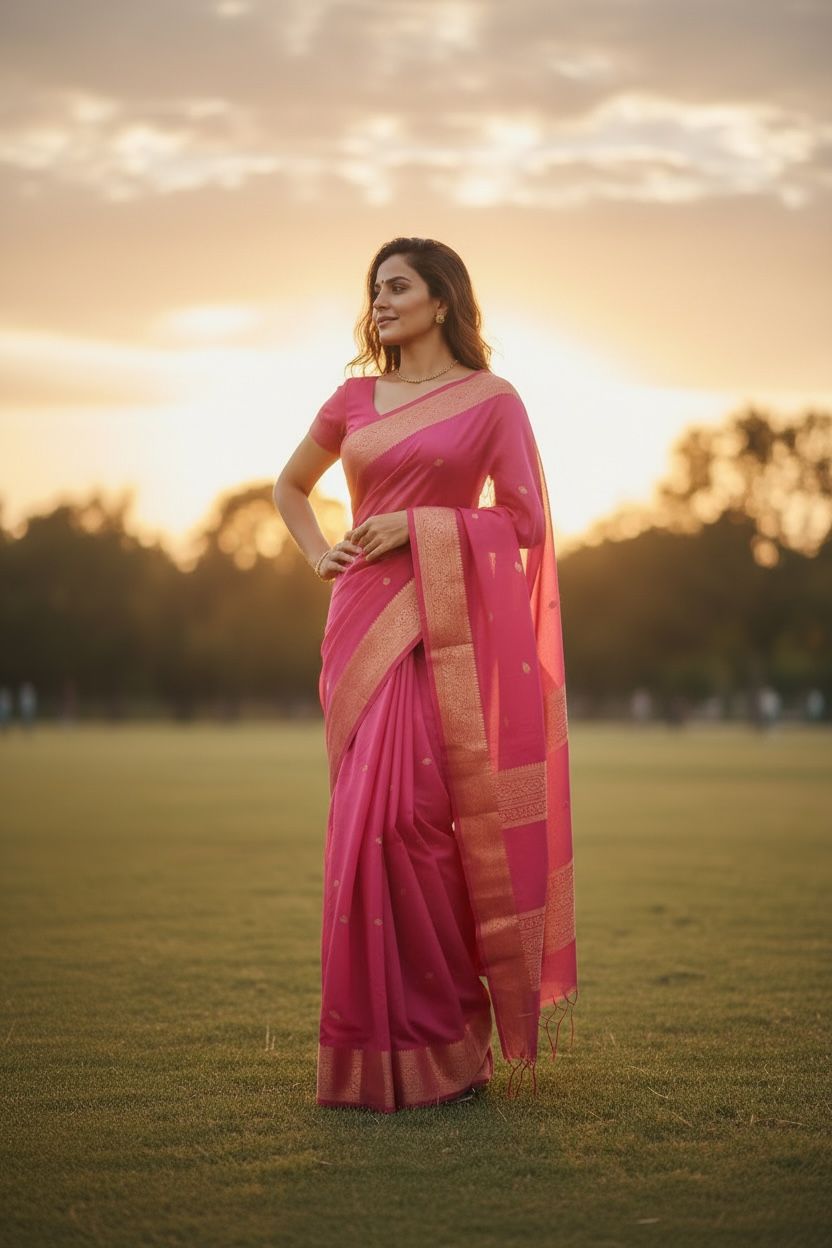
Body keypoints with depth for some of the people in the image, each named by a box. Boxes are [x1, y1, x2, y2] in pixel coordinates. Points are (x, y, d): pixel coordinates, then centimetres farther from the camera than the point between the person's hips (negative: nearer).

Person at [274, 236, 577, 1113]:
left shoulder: (492, 400, 2)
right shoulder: (354, 400, 14)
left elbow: (524, 522, -2)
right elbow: (290, 486, 28)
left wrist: (419, 523, -10)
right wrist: (319, 555, 11)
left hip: (447, 624, -4)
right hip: (364, 621, 4)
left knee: (408, 817, -11)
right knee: (373, 820, 2)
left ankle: (439, 1039, 2)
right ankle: (385, 1034, 11)